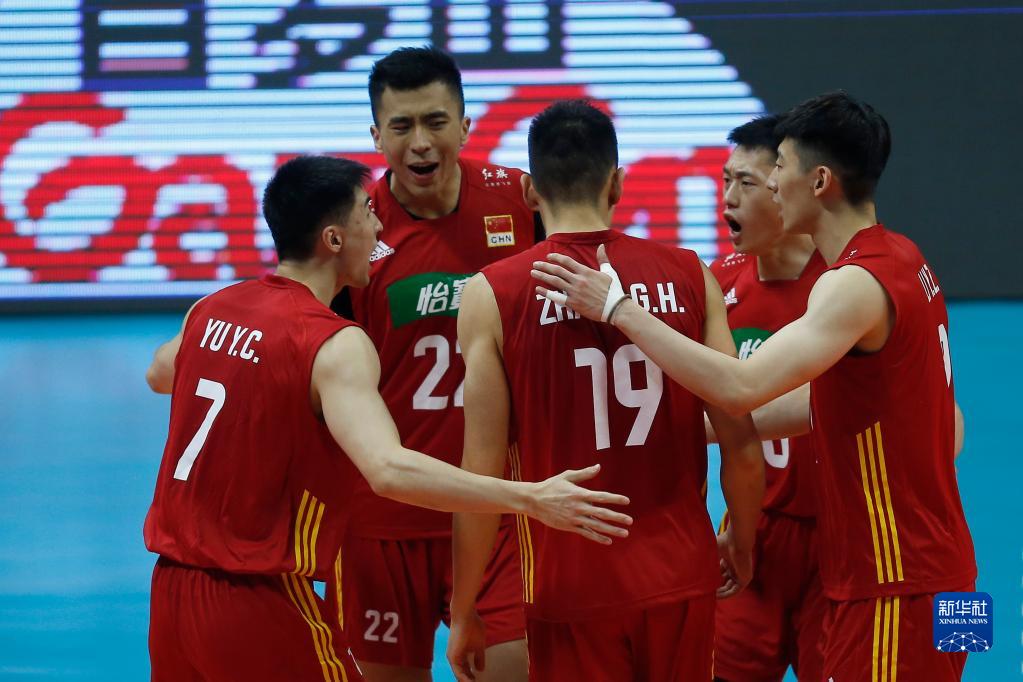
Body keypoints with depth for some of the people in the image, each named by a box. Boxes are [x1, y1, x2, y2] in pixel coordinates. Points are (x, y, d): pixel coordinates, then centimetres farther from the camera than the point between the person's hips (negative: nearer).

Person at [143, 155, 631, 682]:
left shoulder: (211, 309, 6)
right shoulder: (335, 345, -17)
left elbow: (159, 374, 30)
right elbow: (389, 470, -33)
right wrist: (530, 500, -35)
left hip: (172, 589, 7)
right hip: (256, 606, -7)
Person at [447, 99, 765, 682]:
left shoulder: (494, 294, -6)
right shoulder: (689, 277, -1)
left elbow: (483, 470, -8)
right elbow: (742, 443, 0)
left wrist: (464, 612, 1)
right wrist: (742, 545, 18)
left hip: (572, 585, -2)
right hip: (683, 578, 2)